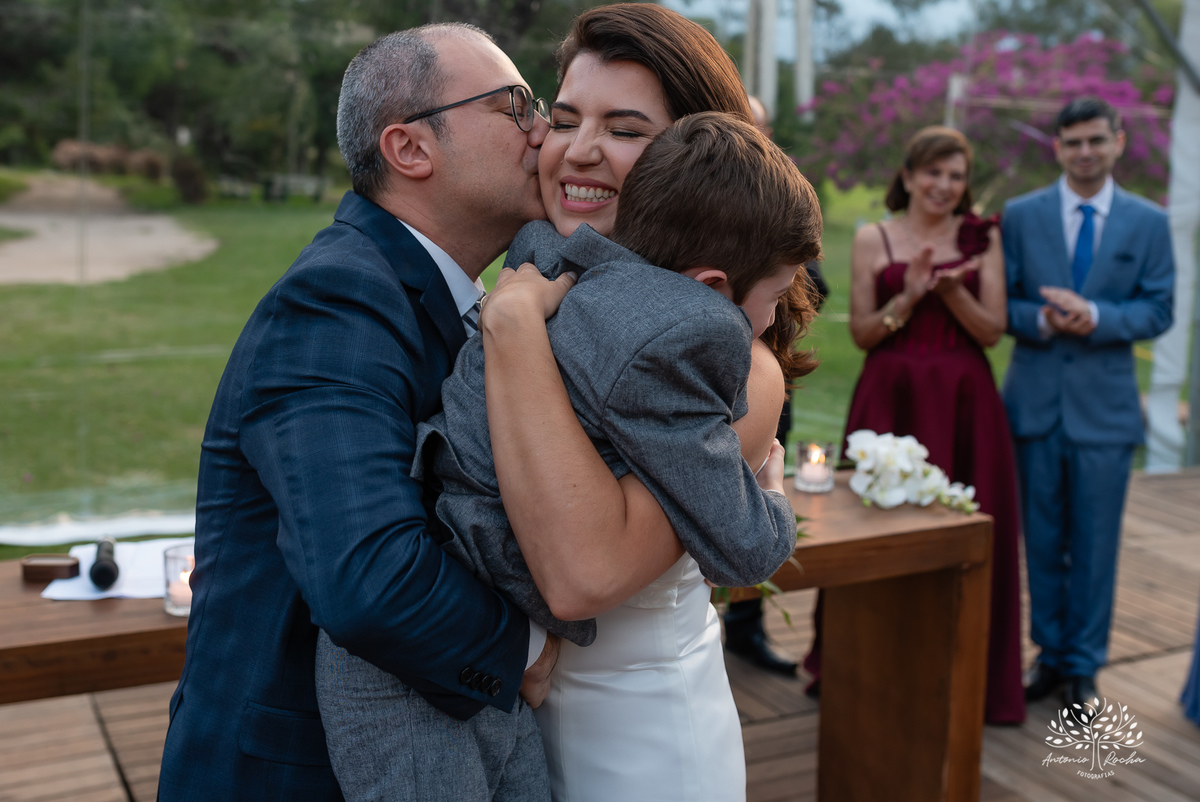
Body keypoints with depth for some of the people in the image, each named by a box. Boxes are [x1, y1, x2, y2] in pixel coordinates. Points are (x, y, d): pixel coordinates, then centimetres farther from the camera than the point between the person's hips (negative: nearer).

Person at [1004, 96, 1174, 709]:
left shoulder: (1149, 222, 4)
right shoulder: (1020, 215, 4)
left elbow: (1157, 311, 0)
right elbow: (1000, 303, 2)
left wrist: (1096, 317, -18)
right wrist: (1041, 319, -18)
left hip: (1105, 405, 0)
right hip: (1036, 400, 1)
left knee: (1095, 543, 5)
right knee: (1041, 539, 10)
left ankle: (1083, 665, 20)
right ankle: (1050, 652, 26)